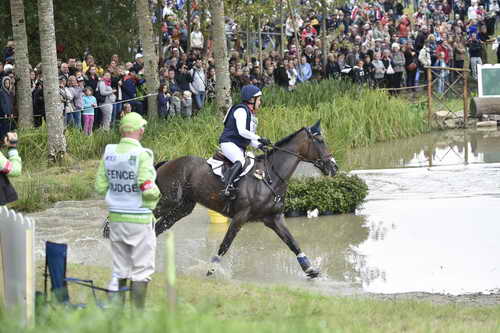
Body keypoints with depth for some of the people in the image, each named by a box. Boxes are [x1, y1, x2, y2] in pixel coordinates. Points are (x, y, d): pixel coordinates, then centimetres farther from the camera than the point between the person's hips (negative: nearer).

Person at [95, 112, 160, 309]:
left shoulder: (109, 153, 1)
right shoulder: (142, 155, -16)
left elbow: (100, 187, 3)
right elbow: (148, 190, -20)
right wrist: (156, 194, 1)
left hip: (115, 218, 5)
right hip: (139, 219, -5)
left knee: (119, 271, 14)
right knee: (141, 270, 3)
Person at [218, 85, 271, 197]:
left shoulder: (251, 114, 20)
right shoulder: (241, 110, -11)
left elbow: (249, 137, 22)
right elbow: (242, 131, -22)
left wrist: (259, 145, 4)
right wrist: (259, 138, -19)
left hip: (240, 147, 11)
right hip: (229, 143, -11)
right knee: (240, 162, -35)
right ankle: (227, 186, -42)